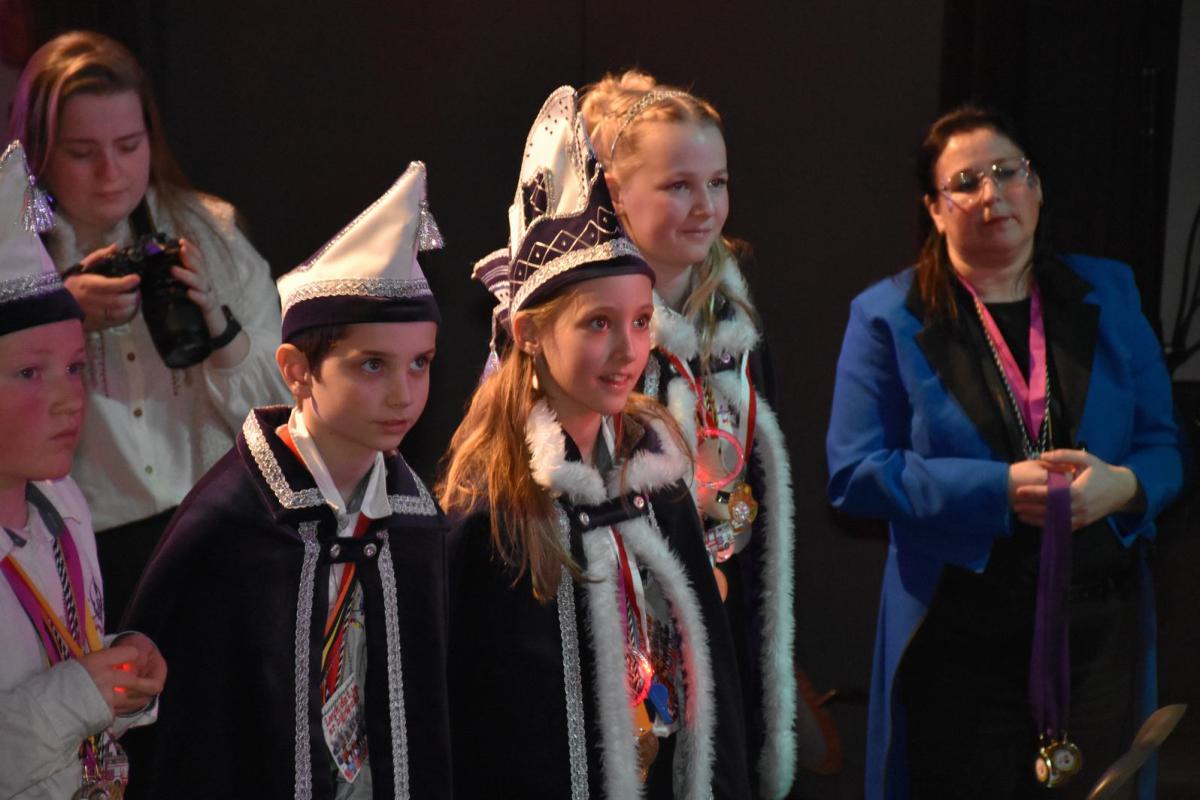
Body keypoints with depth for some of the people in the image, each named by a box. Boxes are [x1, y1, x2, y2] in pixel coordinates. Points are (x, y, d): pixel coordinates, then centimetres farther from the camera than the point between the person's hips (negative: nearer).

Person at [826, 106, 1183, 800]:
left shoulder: (1107, 294, 8)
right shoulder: (890, 317, -1)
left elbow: (1163, 447, 9)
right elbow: (854, 474, -9)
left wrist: (1122, 485, -15)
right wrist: (1000, 490, -18)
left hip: (1101, 626, 3)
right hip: (960, 632, -2)